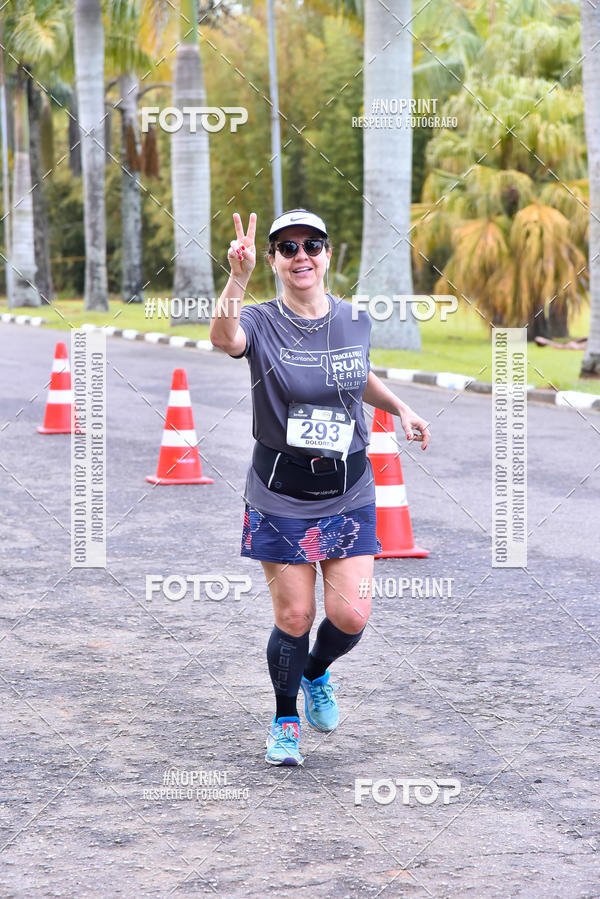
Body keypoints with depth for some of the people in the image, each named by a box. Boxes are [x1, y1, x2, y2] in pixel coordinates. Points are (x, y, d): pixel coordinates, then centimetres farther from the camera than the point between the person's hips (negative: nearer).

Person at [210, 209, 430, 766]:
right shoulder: (262, 323, -10)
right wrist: (237, 279, -52)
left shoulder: (356, 321, 2)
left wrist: (400, 408, 12)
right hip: (281, 497, -3)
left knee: (350, 616, -4)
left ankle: (317, 673, 30)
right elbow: (224, 339, -36)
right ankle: (285, 720, 26)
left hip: (349, 495, 3)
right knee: (294, 618, 1)